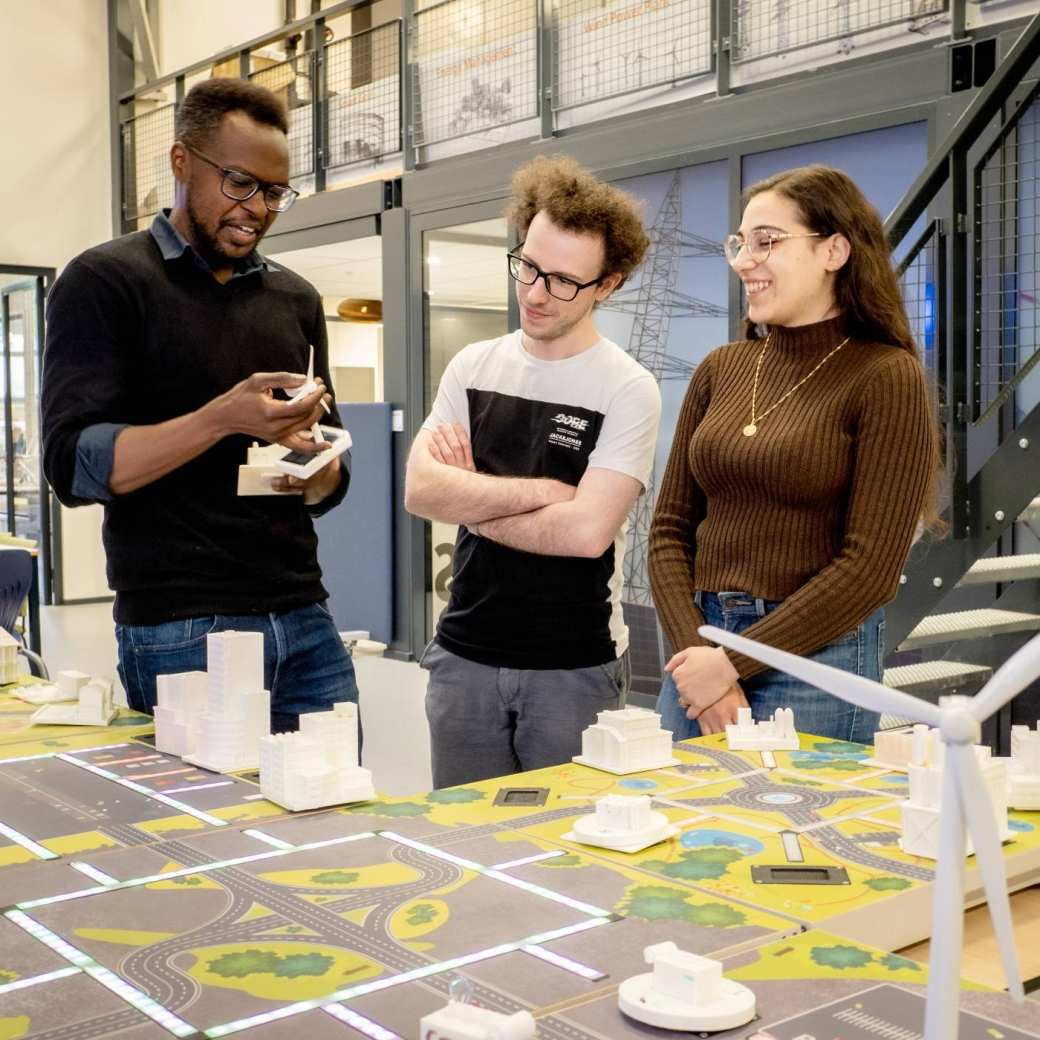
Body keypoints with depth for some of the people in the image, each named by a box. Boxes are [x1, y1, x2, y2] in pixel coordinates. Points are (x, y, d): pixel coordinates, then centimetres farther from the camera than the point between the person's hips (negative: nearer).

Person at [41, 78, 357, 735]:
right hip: (179, 632, -5)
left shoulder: (296, 300, 15)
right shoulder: (104, 281, -1)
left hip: (304, 621, 5)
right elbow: (74, 465, -11)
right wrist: (222, 418, -23)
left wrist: (314, 465, -7)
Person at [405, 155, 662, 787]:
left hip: (577, 669, -4)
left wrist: (472, 502, -8)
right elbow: (421, 491, -7)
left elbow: (586, 530, -19)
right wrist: (546, 490, -13)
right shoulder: (472, 367, 6)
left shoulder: (627, 390, -8)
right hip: (465, 656, 4)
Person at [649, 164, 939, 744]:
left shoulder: (887, 378, -8)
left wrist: (735, 661, -14)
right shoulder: (721, 369, 7)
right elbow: (671, 527, 6)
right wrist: (694, 651, -8)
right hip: (700, 645, 5)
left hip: (814, 657, -5)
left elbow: (870, 565, -13)